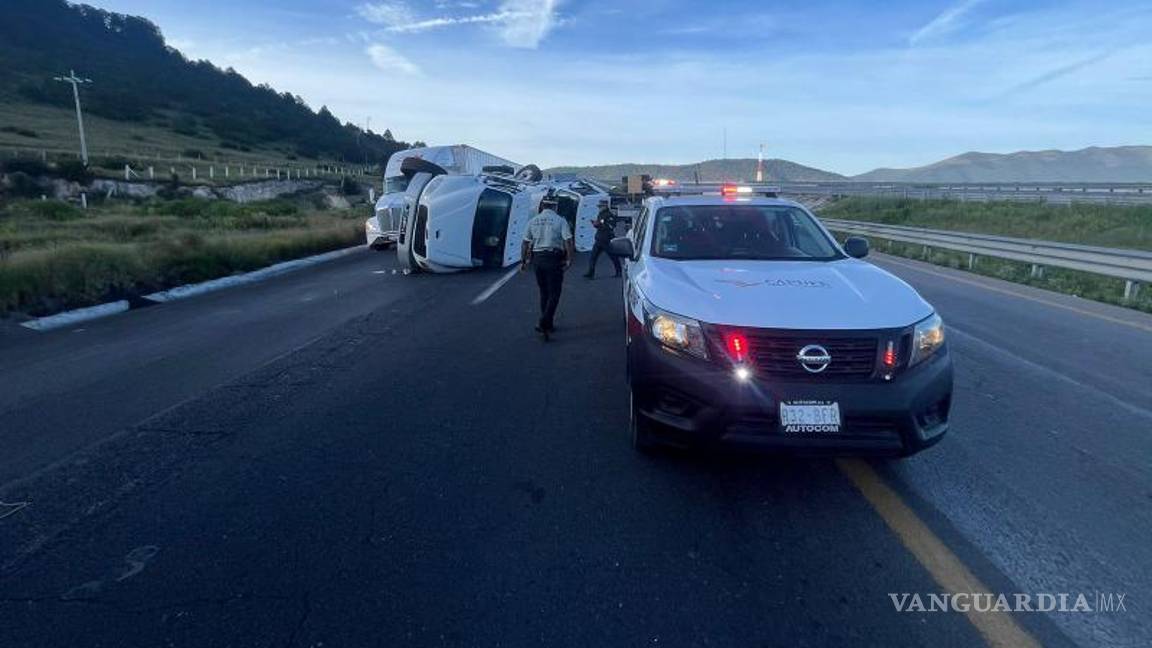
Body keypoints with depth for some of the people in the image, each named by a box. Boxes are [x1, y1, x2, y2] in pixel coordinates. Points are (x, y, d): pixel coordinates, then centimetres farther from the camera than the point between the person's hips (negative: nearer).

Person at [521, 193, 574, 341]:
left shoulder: (533, 221, 6)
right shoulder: (560, 221, -5)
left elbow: (525, 243, 8)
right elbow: (568, 241, -12)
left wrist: (523, 261, 15)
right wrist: (569, 259, -6)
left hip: (537, 259, 4)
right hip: (554, 259, -4)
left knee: (544, 292, 17)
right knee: (554, 293, -1)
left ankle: (547, 323, 24)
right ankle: (544, 323, -15)